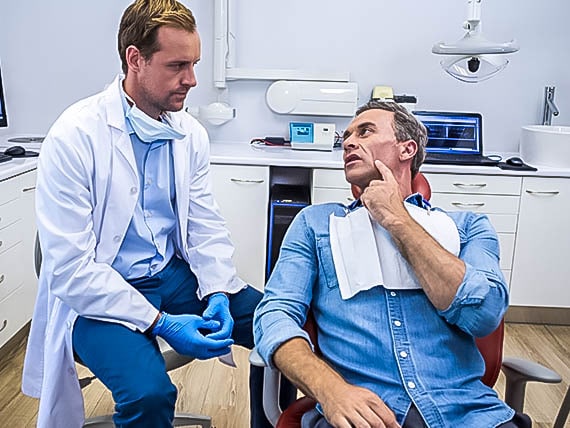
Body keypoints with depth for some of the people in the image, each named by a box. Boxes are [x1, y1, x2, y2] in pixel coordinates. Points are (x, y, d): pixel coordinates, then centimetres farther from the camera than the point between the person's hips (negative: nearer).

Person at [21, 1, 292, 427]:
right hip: (98, 295, -5)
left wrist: (218, 294, -13)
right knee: (148, 392, -30)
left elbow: (207, 228, 5)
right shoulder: (75, 135, -16)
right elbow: (70, 268, -18)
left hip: (174, 276, 6)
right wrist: (160, 323, -23)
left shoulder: (191, 134, 1)